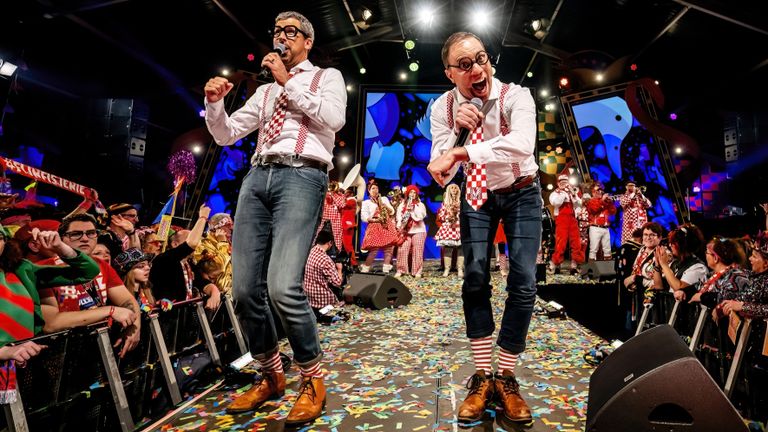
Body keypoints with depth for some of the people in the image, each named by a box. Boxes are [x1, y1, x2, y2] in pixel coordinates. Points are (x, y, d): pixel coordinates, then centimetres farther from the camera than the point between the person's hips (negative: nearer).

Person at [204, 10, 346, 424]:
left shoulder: (327, 77, 17)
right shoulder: (265, 91, 29)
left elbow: (334, 119, -5)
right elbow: (226, 134, 23)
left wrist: (290, 81, 0)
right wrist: (214, 102, 5)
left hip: (301, 176, -6)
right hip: (258, 177, 6)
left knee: (283, 287, -22)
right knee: (245, 290, 0)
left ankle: (312, 380, 2)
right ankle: (270, 376, 21)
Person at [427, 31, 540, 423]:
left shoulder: (515, 96, -22)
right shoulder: (442, 108, -14)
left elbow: (522, 145, -44)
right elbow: (439, 176, -19)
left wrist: (461, 152, -50)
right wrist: (455, 130, -33)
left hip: (521, 193, -1)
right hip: (476, 195, 2)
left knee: (523, 284, -9)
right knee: (475, 279, -7)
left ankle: (506, 378, 7)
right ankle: (481, 377, 6)